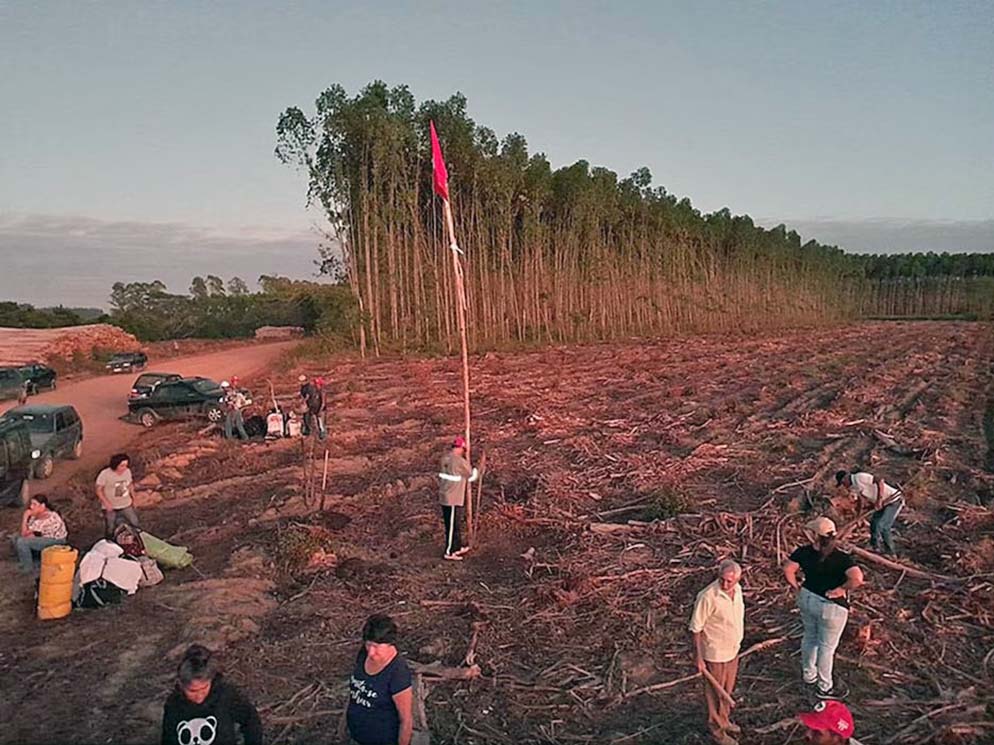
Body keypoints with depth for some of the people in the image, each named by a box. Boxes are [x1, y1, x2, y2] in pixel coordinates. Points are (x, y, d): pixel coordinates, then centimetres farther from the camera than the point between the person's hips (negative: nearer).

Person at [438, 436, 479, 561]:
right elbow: (472, 476, -4)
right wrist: (475, 471, 17)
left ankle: (458, 547, 30)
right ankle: (449, 552, 8)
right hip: (453, 498, -8)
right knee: (452, 525, 1)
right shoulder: (460, 461, -18)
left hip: (443, 496, 8)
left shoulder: (445, 458, 6)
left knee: (454, 524, 19)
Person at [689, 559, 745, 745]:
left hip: (732, 650, 7)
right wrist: (699, 658, -17)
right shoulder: (708, 597, -30)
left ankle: (724, 720, 46)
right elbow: (696, 628, -21)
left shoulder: (737, 590, -7)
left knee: (727, 690, 25)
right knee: (715, 692, 13)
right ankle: (716, 729, 32)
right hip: (715, 654, -7)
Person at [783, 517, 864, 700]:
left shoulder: (804, 552, -11)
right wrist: (841, 589, -21)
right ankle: (825, 688, 29)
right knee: (827, 647, 12)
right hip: (830, 606, -5)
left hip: (807, 599, 5)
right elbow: (857, 578, -36)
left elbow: (787, 570, -10)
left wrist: (797, 588, 3)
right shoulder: (841, 558, -24)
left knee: (809, 637, 24)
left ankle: (809, 677, 43)